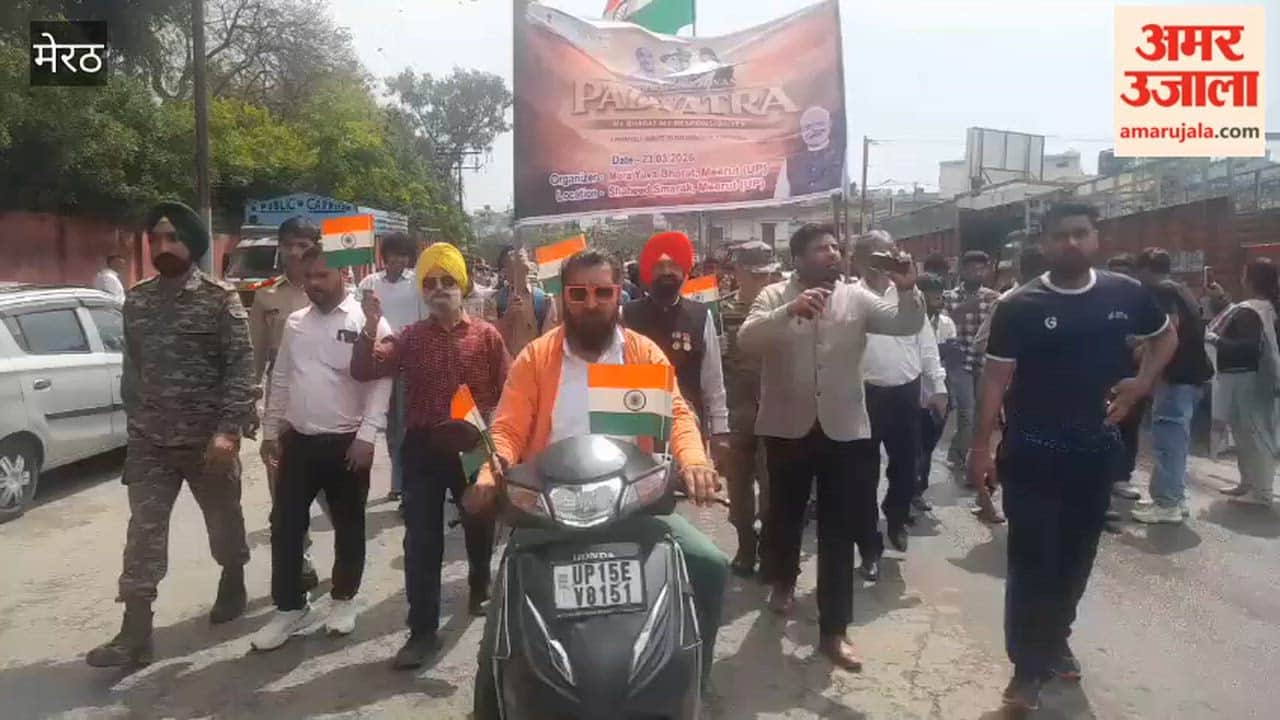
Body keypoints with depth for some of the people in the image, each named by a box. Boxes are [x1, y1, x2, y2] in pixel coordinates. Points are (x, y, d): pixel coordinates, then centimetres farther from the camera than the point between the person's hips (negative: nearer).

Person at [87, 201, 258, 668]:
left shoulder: (220, 299, -8)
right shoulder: (136, 300, 7)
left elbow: (241, 367, -12)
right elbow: (132, 368, 14)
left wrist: (228, 429, -19)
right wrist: (135, 419, 13)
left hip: (208, 437, -3)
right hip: (149, 440, 4)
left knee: (223, 520, 14)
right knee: (143, 532, 0)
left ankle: (232, 586, 39)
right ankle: (135, 634, 3)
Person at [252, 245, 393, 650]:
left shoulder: (368, 322, -8)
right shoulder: (295, 323, 9)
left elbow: (380, 383, -13)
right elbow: (281, 379, 14)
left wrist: (367, 435, -19)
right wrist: (272, 429, 13)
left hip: (346, 442, -5)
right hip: (298, 440, 5)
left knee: (348, 525, 9)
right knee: (285, 526, 6)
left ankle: (343, 600, 27)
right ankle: (290, 607, 19)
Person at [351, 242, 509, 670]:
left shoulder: (487, 335, -2)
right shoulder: (410, 337, 0)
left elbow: (509, 390, -1)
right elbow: (363, 371, -11)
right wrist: (370, 327, -23)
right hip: (423, 448, 0)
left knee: (480, 528, 20)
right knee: (421, 541, -1)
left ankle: (479, 591, 48)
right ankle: (423, 630, 9)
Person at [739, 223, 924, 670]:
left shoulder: (856, 298, 3)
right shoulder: (774, 297, -2)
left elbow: (907, 325, -4)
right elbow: (747, 340, -18)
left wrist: (907, 291, -23)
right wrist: (791, 310, -32)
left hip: (843, 428, 1)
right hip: (788, 427, -1)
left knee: (839, 529, 3)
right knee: (785, 514, 17)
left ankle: (834, 630, 11)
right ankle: (784, 581, 46)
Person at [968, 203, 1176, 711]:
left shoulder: (1125, 294, 0)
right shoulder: (1019, 306, -10)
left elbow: (1165, 336, 18)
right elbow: (996, 378, -10)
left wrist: (1142, 381, 0)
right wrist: (981, 446, -14)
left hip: (1095, 450, 4)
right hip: (1032, 453, -4)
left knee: (1077, 558, 16)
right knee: (1032, 563, 0)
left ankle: (1055, 643, 37)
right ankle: (1028, 667, 12)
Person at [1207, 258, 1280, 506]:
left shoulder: (1248, 312, -19)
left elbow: (1248, 346, -27)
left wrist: (1215, 340, -17)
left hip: (1245, 379, -10)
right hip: (1259, 378, 10)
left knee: (1252, 435, -4)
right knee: (1251, 434, 17)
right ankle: (1249, 484, 26)